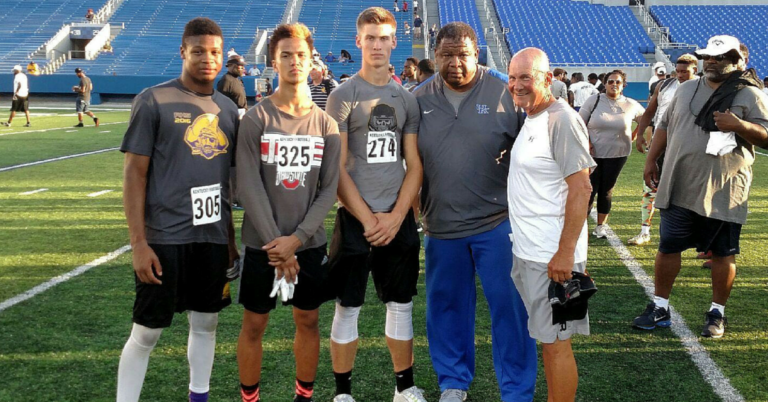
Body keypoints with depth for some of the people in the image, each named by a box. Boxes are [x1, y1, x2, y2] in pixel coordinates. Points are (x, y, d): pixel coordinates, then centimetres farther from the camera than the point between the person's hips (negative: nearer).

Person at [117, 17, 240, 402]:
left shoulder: (227, 108, 10)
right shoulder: (154, 100, -6)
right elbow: (135, 174, -8)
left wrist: (230, 237, 15)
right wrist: (138, 243, -13)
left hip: (213, 237, 5)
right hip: (164, 238, -5)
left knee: (206, 323, 14)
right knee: (146, 332, 3)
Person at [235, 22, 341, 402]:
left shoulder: (325, 123, 3)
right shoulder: (255, 119, -6)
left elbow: (329, 189, 0)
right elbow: (249, 188, -11)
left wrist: (296, 238, -12)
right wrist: (277, 245, -16)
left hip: (310, 243, 3)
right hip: (263, 244, -2)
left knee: (308, 321, 12)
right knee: (254, 325, 6)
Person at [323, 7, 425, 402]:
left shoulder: (407, 99, 8)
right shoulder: (343, 96, -3)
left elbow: (414, 166, 6)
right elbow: (336, 168, -8)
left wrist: (395, 217, -6)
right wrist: (368, 219, -11)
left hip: (398, 219, 4)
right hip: (356, 218, -4)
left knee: (401, 304, 11)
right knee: (348, 306, 4)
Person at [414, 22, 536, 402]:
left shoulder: (505, 93, -5)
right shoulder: (419, 99, 3)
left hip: (497, 222, -3)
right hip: (441, 226, 3)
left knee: (509, 307, 1)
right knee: (446, 307, 14)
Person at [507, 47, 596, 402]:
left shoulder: (561, 121, -16)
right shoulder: (528, 119, 12)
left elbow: (580, 189, -20)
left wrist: (565, 252, -23)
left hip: (552, 256, -9)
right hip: (525, 250, 9)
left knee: (554, 342, -1)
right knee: (543, 336, 17)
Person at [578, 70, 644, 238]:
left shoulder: (631, 105, 1)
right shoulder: (594, 100, -3)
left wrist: (635, 134, 9)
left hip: (617, 155, 2)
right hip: (593, 153, -2)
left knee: (606, 191, 8)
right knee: (590, 190, -6)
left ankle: (600, 226, 21)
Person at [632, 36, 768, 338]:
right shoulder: (686, 90, 11)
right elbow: (665, 126, 18)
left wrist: (738, 125, -24)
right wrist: (651, 160, 12)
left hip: (722, 192, -3)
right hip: (679, 187, 4)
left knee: (722, 253, 7)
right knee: (668, 247, 8)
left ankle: (717, 313, 21)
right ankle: (659, 308, 20)